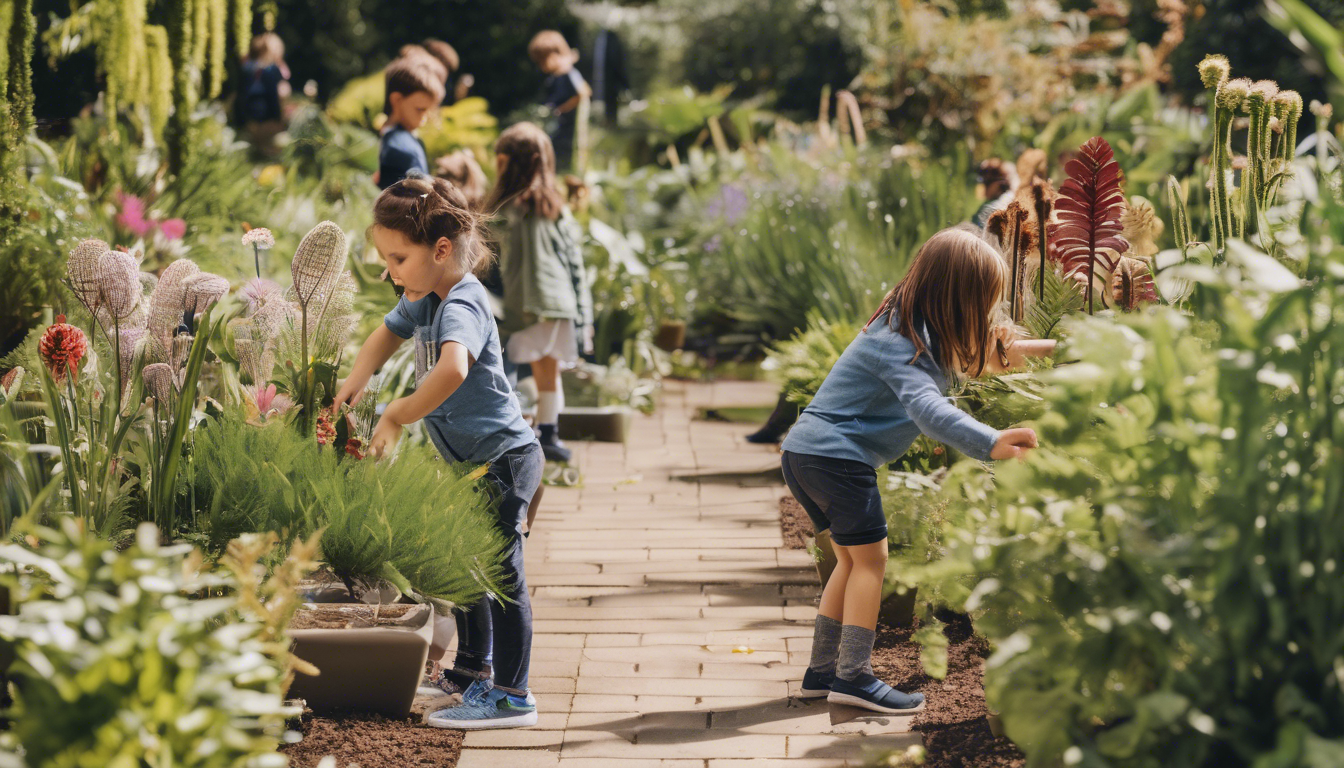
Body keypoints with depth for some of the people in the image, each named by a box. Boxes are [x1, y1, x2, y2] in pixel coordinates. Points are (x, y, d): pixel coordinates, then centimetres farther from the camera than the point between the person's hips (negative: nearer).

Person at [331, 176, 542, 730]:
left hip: (502, 457, -11)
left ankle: (512, 695, -2)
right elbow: (388, 334, 27)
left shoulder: (461, 307, -25)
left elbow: (451, 371, -45)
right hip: (473, 461, 11)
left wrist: (395, 417, -35)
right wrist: (348, 393, 14)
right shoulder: (424, 299, 6)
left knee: (500, 572, -7)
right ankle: (471, 671, 36)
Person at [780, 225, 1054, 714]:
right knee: (869, 558, -5)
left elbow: (976, 359, 27)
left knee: (854, 559, 16)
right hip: (836, 456, -10)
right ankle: (852, 676, -4)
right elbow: (928, 408, -38)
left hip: (806, 452, 10)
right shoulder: (901, 345, -21)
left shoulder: (914, 329, 10)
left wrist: (1034, 349, 18)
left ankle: (823, 671, 19)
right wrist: (991, 443, -50)